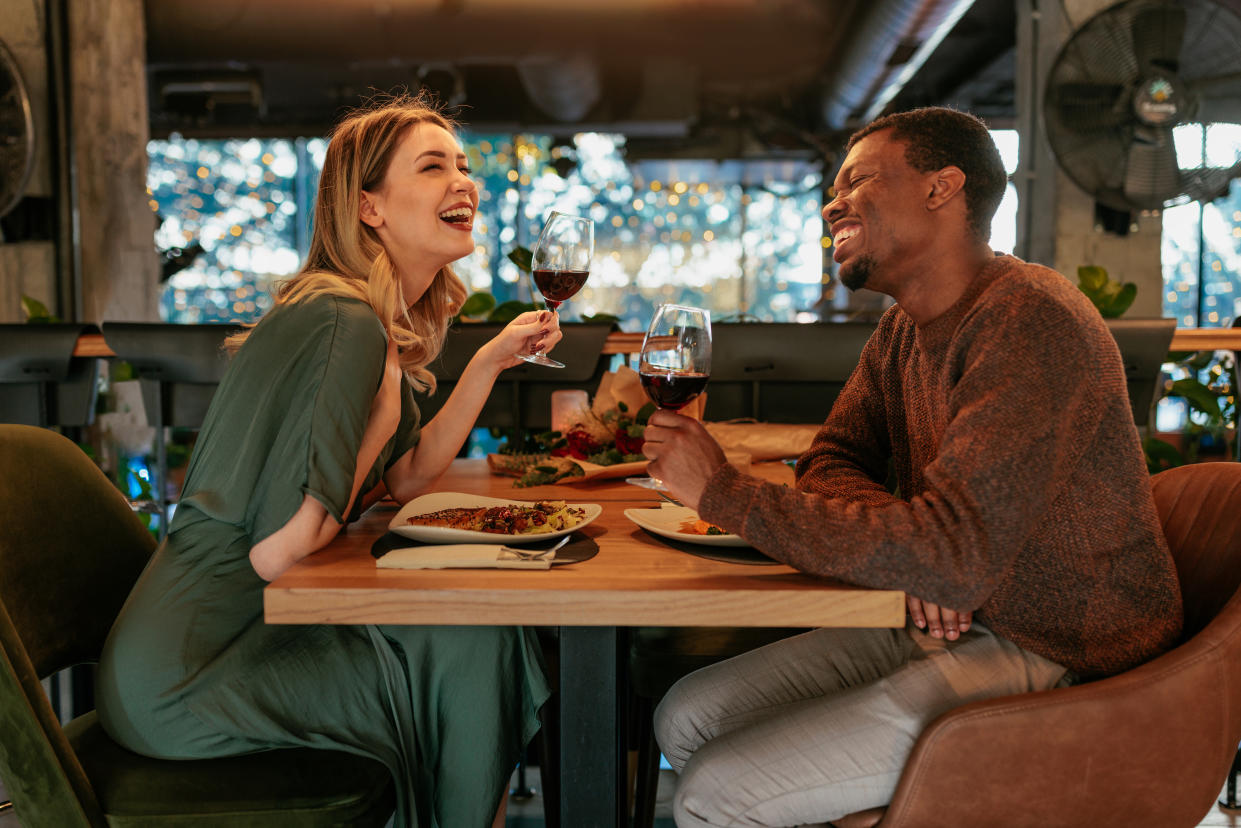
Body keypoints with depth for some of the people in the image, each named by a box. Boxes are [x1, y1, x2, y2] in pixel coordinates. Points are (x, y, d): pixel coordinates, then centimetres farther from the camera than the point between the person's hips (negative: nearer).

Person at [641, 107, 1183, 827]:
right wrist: (914, 557, -14)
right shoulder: (904, 328, 9)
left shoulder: (1031, 323, -23)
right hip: (949, 625, 8)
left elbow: (956, 557, -31)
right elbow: (833, 463, 10)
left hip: (1051, 659, -8)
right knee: (686, 717, 3)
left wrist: (725, 491, -26)